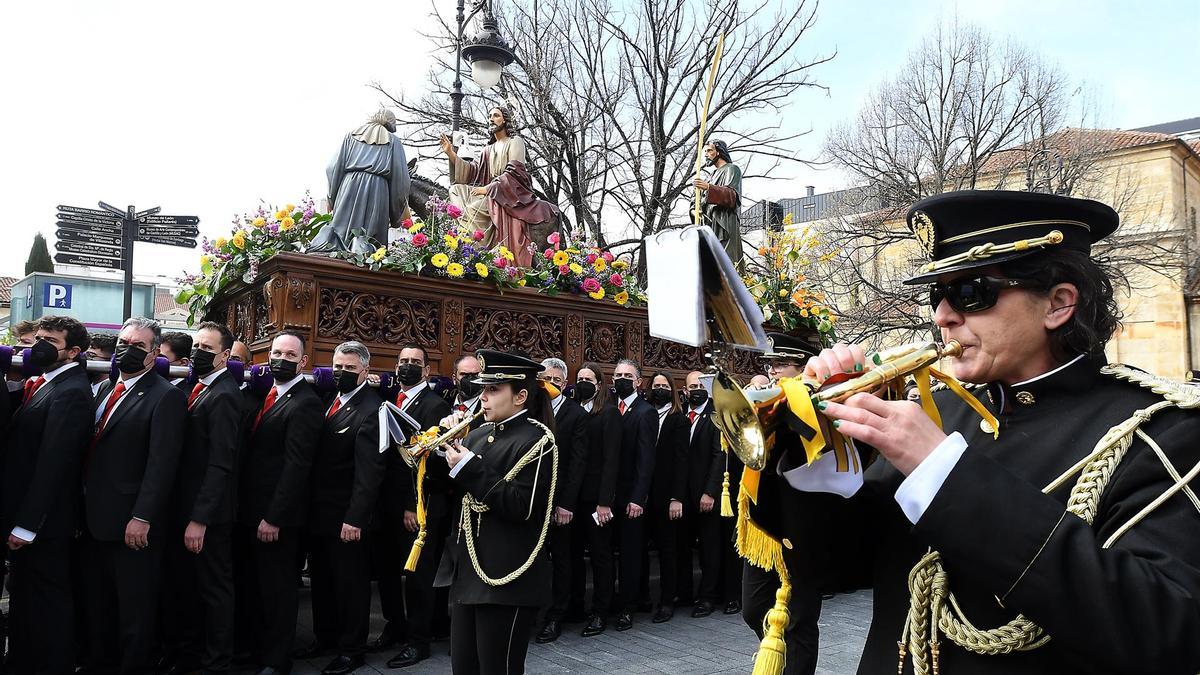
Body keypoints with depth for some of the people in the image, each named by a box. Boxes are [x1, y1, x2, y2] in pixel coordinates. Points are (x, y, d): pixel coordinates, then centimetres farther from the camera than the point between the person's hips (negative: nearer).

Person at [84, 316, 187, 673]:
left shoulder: (166, 397, -13)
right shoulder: (106, 389, 13)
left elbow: (162, 464, -19)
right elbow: (94, 450, 15)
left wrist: (142, 518, -22)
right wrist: (84, 506, 11)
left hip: (133, 526, -8)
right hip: (97, 520, 8)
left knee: (135, 612, 5)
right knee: (98, 604, 19)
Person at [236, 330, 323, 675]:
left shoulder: (304, 404, -16)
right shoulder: (266, 396, 12)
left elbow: (296, 466, -21)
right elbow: (253, 451, 13)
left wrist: (274, 517, -21)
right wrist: (243, 506, 8)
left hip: (275, 516, -8)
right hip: (250, 511, 8)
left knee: (277, 588, 5)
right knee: (249, 585, 17)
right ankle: (255, 646, 33)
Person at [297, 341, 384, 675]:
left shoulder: (370, 409, -18)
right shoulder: (330, 400, 9)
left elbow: (369, 471, -22)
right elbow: (320, 455, 10)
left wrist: (355, 518, -24)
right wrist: (310, 506, 6)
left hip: (346, 516, -8)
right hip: (320, 511, 8)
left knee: (351, 583, 7)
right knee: (322, 580, 21)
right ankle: (325, 637, 38)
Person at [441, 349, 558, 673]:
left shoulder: (536, 439, -11)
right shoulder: (480, 434, 12)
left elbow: (522, 507, -19)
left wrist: (470, 469, -20)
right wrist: (447, 445, 0)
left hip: (508, 577, -8)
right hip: (470, 571, 8)